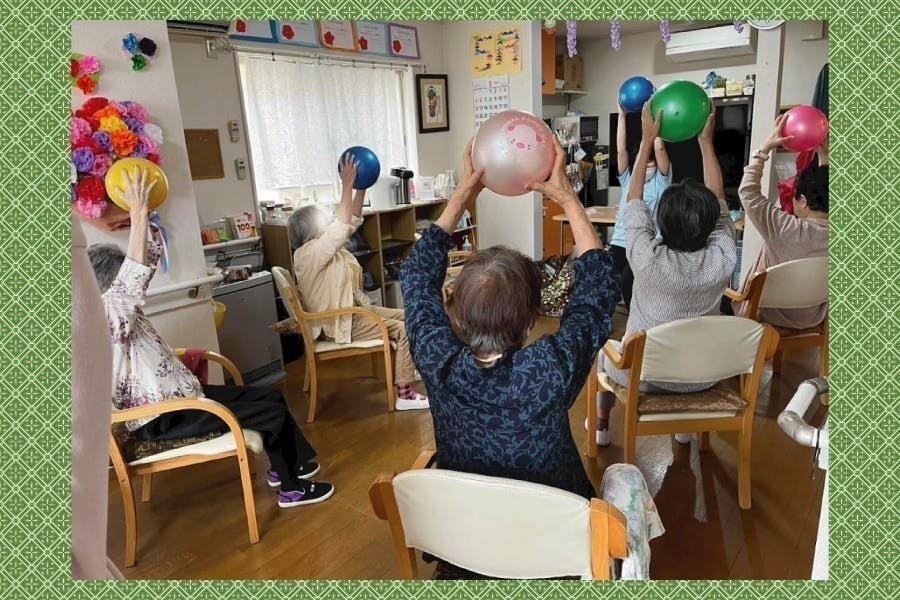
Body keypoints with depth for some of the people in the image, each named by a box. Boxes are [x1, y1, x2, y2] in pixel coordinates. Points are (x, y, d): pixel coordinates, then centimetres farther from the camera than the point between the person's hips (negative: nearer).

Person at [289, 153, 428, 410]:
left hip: (354, 308, 11)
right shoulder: (309, 253, -19)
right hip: (339, 322, -10)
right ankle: (405, 395, -17)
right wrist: (347, 184, -28)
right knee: (403, 329, -19)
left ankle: (410, 366, 23)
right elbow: (341, 226, -29)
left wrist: (361, 187, 1)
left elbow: (351, 222, 11)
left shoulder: (326, 246, 9)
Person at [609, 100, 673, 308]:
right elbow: (621, 149, 3)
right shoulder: (628, 179, 13)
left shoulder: (661, 180, 6)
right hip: (620, 242, 3)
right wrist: (622, 115, -3)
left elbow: (659, 148, -6)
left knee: (626, 282, -22)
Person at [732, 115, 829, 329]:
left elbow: (748, 192, -20)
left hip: (769, 319, -5)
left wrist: (765, 147, -15)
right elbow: (826, 188, 7)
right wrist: (824, 158, 10)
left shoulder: (788, 230, -32)